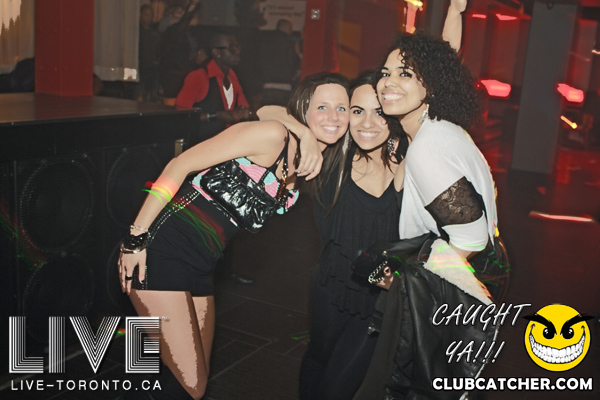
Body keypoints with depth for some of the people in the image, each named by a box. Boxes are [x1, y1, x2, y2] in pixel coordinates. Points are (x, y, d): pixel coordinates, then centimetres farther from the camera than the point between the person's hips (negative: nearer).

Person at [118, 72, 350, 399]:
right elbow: (180, 164, -15)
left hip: (202, 267, 8)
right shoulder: (272, 136, -14)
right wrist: (136, 236, -18)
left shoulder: (312, 167, 10)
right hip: (161, 250, -8)